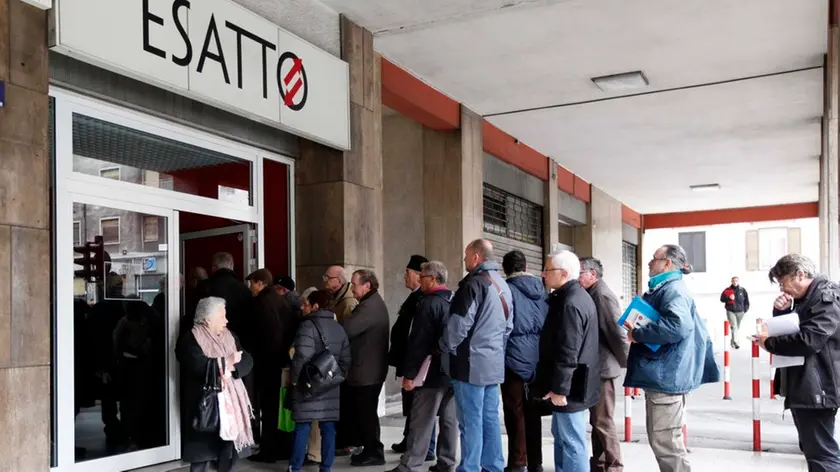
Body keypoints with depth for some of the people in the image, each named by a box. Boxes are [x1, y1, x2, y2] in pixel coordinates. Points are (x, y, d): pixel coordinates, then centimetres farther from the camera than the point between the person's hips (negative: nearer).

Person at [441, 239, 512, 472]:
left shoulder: (475, 283, -14)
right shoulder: (502, 285, 15)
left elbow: (459, 324, -18)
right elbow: (508, 326, 20)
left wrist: (447, 349, -4)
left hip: (471, 362, -9)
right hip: (493, 362, 9)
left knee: (471, 422, -4)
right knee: (490, 419, 12)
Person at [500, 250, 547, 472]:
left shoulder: (506, 289, -7)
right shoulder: (541, 289, 8)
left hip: (515, 357, -5)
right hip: (538, 358, 5)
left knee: (515, 412, 3)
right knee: (533, 411, 12)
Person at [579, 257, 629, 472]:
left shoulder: (601, 295, -17)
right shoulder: (594, 294, 13)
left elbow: (616, 331, -19)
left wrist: (627, 362, -11)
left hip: (603, 367, -10)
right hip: (596, 367, 10)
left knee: (603, 421, -3)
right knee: (597, 420, 17)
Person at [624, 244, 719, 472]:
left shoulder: (673, 290, -15)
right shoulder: (665, 289, 16)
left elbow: (678, 326, -32)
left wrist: (638, 334, -22)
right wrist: (638, 330, 12)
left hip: (666, 377, -11)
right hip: (661, 375, 11)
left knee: (665, 441, -4)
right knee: (661, 439, 18)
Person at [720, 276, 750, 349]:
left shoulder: (743, 290, 5)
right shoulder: (727, 290, -1)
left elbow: (746, 301, 12)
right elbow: (722, 299, 1)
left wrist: (745, 309, 5)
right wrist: (729, 298, -17)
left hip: (740, 312, 3)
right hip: (730, 311, -3)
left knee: (737, 327, 12)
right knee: (734, 326, -15)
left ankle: (732, 342, 27)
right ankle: (735, 342, -20)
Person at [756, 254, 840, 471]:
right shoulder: (803, 299, 16)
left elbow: (808, 340, -26)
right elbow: (787, 331, 21)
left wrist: (769, 342, -13)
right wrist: (780, 311, 2)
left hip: (815, 388, -10)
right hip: (801, 387, 10)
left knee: (821, 453, -9)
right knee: (812, 449, 18)